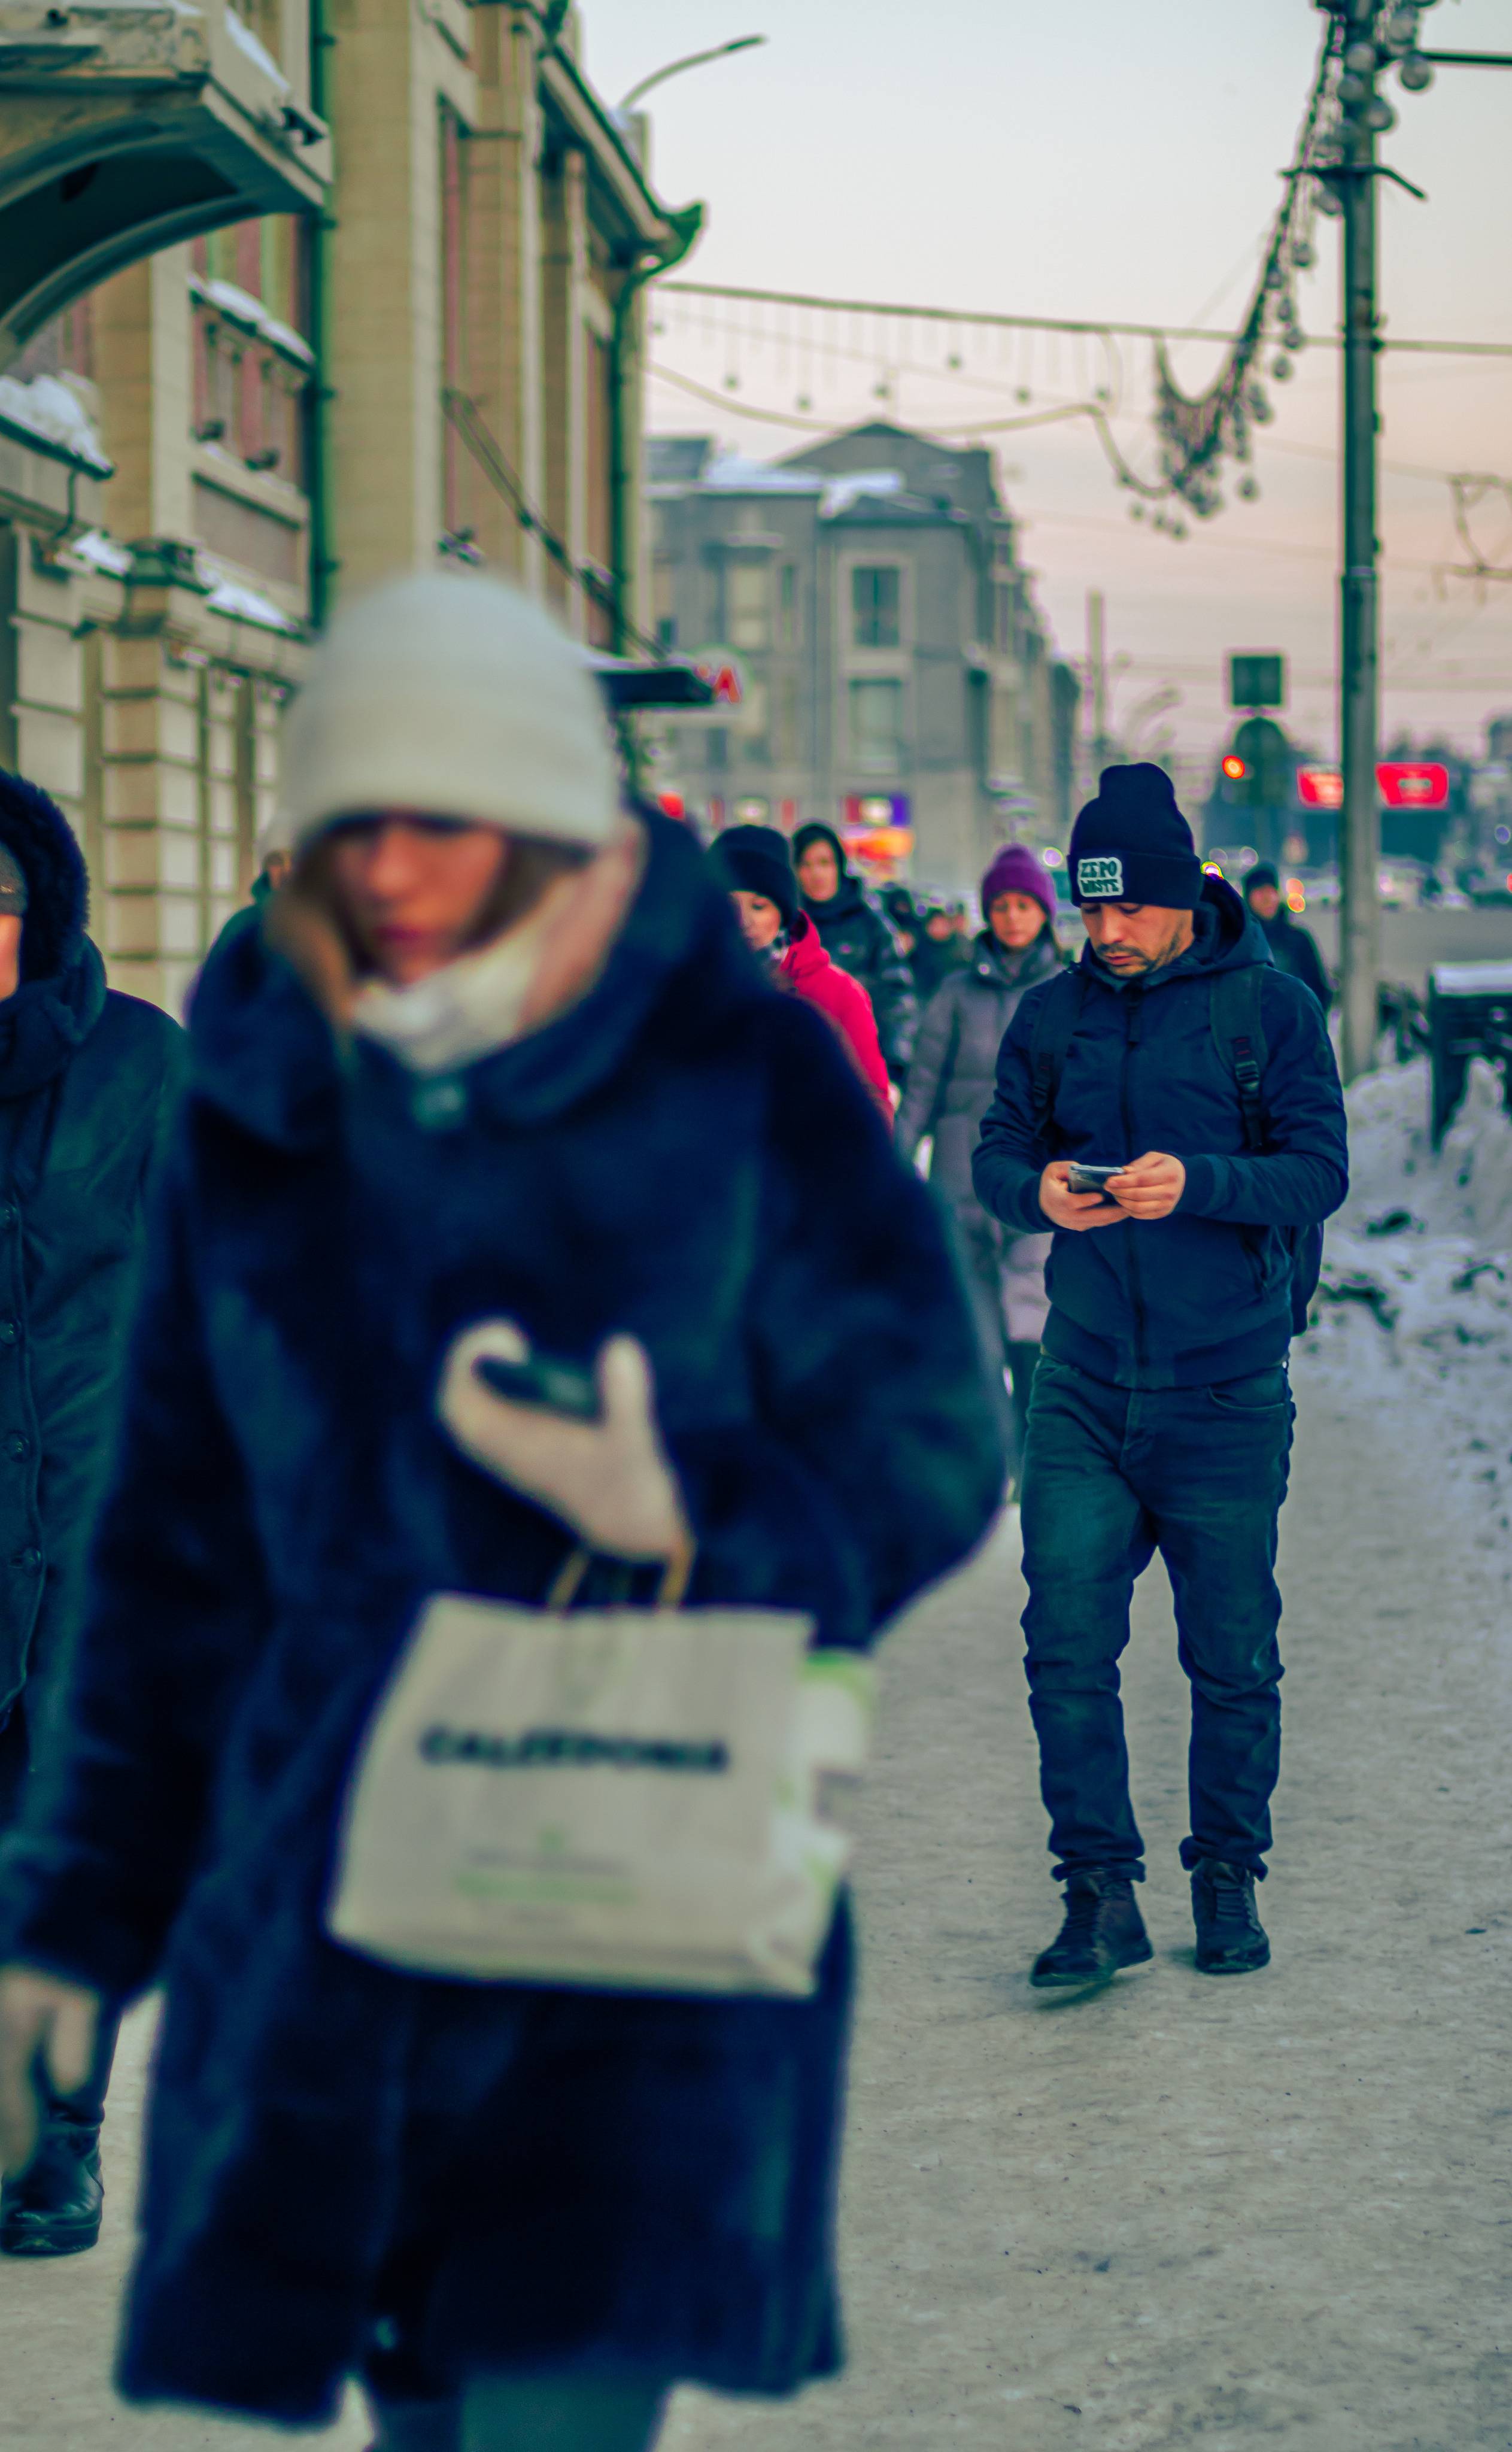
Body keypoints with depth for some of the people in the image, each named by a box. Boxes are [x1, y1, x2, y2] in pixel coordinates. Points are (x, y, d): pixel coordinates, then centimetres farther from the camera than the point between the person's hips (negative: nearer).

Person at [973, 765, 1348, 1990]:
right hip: (1085, 1383, 2)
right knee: (1067, 1643, -7)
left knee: (1234, 1656, 7)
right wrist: (1036, 1190, -15)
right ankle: (1100, 1890, 1)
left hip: (1228, 1392, -2)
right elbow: (995, 1151, 9)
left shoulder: (1270, 1006, -4)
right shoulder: (1051, 1015, 6)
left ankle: (1228, 1878, 24)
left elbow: (1320, 1171, -8)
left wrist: (1198, 1183, -25)